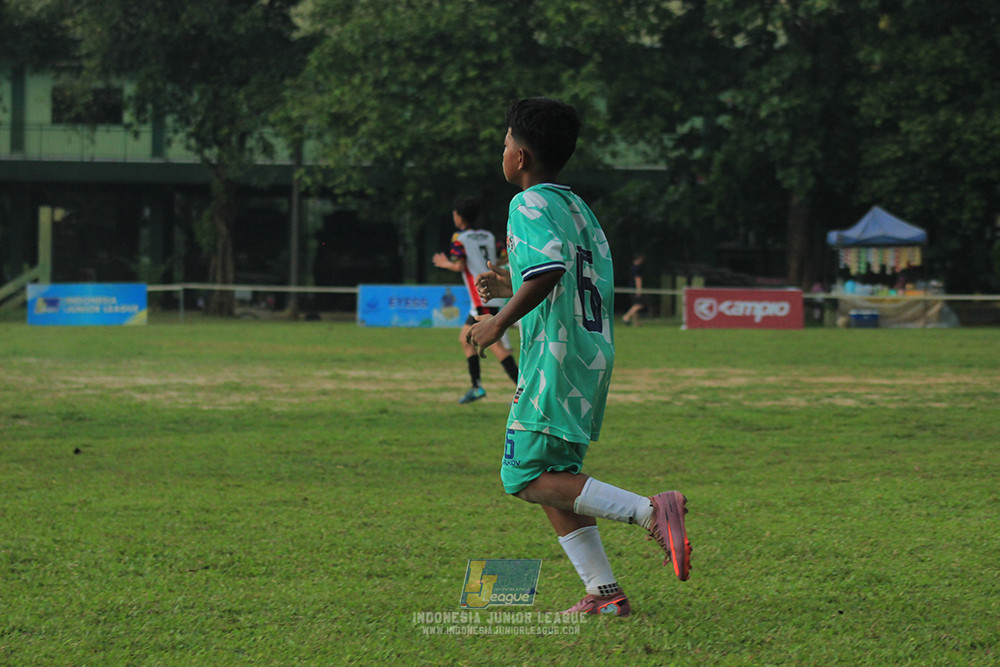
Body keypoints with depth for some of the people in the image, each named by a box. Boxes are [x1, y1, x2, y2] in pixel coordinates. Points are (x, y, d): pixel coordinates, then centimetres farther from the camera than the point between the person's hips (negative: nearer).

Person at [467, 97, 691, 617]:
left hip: (556, 356, -9)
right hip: (595, 354, 9)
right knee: (556, 476, 14)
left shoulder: (529, 205, -9)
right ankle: (604, 593, 8)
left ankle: (651, 511, -22)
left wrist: (501, 321, -19)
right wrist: (512, 288, 29)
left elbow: (551, 267, -26)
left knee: (527, 478, -9)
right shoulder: (578, 207, 18)